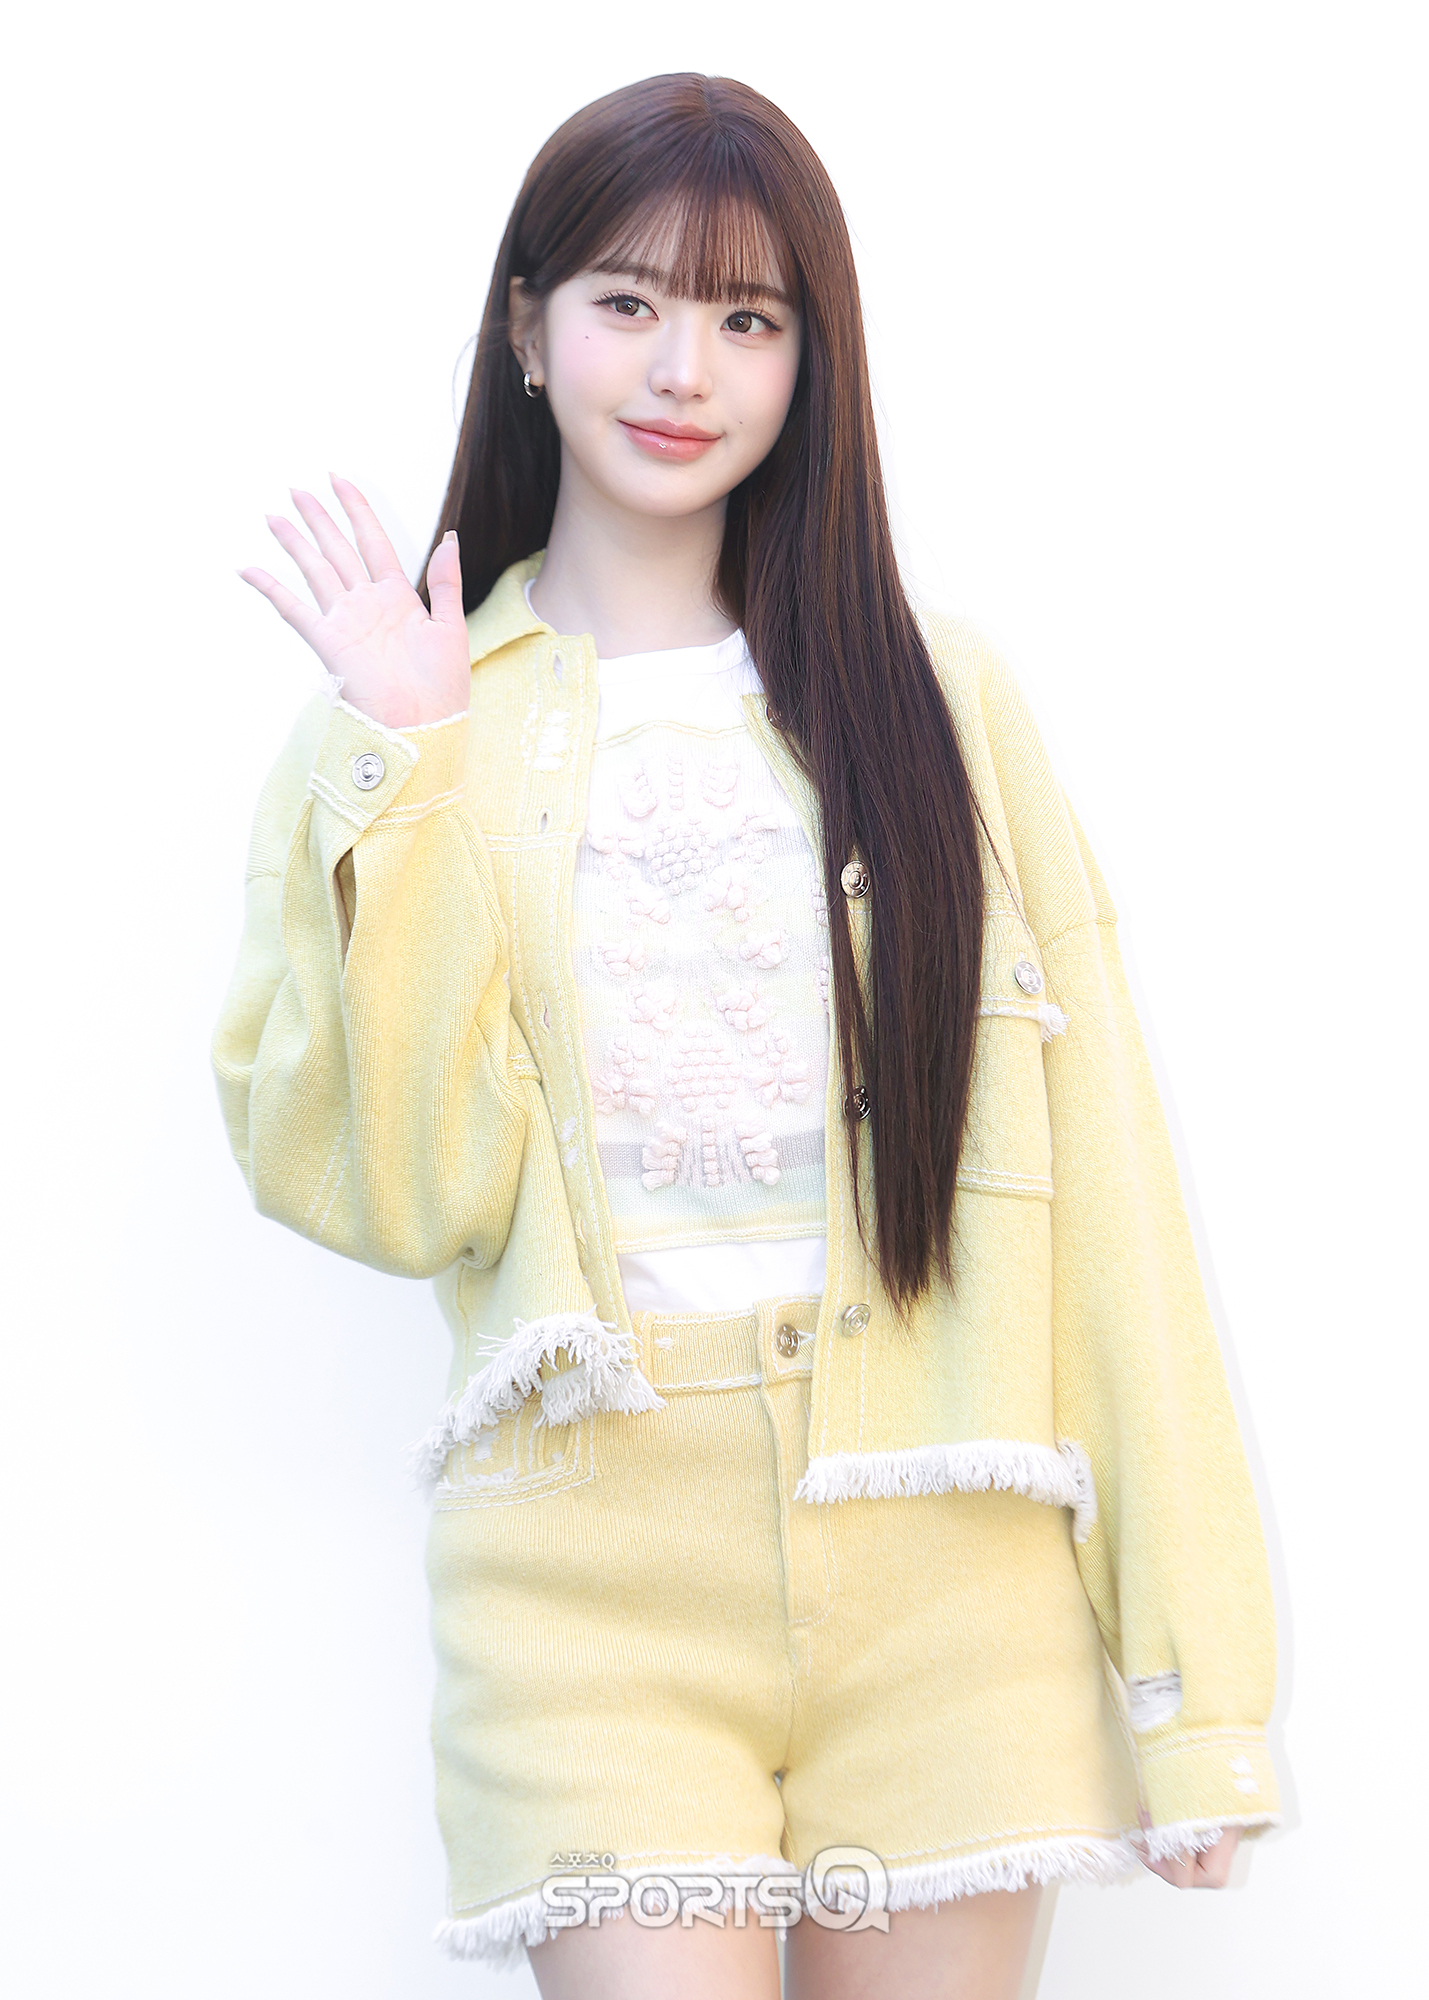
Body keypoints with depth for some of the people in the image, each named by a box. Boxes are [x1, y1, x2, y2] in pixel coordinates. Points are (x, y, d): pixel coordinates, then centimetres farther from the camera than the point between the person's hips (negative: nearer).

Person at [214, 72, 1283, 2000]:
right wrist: (409, 773, -8)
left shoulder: (936, 697, 7)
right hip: (595, 1558, -1)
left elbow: (1093, 1174, 4)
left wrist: (1187, 1673, 0)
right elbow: (387, 1196, -3)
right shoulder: (405, 729, 8)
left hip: (946, 1562, 1)